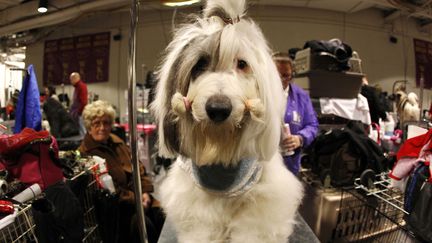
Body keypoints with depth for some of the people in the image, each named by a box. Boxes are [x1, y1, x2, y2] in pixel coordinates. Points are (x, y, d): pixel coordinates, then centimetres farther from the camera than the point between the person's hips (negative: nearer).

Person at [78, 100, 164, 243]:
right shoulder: (85, 153, -9)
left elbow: (138, 168, 13)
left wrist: (145, 192, -3)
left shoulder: (116, 142, 14)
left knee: (161, 216, -17)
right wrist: (134, 200, -15)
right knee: (143, 223, -29)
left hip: (138, 196, 6)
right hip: (116, 207, -6)